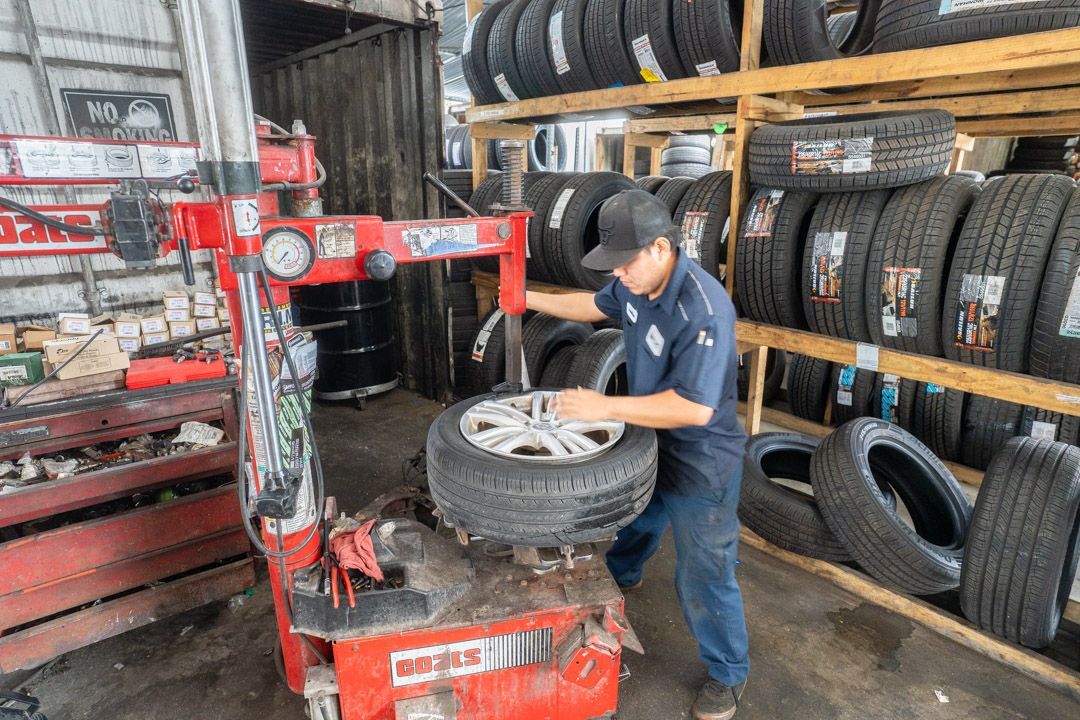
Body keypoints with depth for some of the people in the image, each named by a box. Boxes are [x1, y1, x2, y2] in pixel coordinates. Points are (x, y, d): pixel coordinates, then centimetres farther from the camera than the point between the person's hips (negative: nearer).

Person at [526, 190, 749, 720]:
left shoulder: (703, 308, -33)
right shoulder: (636, 283, -7)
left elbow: (695, 407, -36)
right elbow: (595, 305, 14)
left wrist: (605, 407, -35)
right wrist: (531, 299, 14)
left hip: (701, 462, -7)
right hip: (651, 443, 8)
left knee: (703, 577, 8)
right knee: (632, 522, 32)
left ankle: (729, 675, 34)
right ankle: (620, 576, 64)